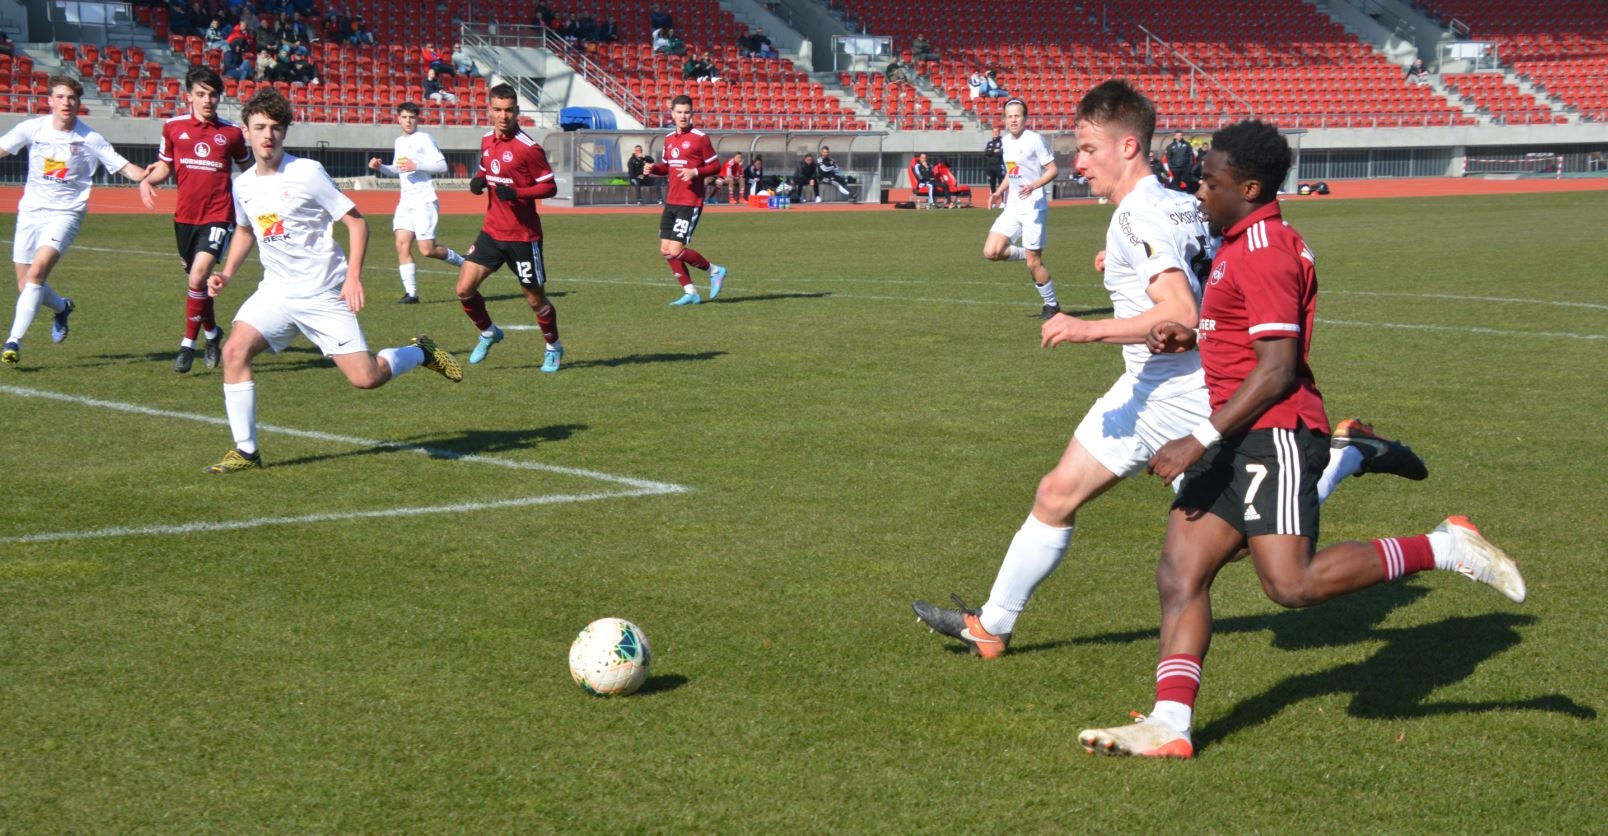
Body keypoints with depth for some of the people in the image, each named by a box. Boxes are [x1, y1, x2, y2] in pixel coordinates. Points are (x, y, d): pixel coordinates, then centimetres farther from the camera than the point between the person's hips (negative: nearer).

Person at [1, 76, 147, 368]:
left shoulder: (90, 139, -6)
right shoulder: (32, 128, -1)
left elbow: (124, 166, -5)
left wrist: (145, 175, -25)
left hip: (65, 213, -4)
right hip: (30, 212, 4)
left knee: (37, 271, -24)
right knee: (25, 287, 6)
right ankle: (62, 307, 39)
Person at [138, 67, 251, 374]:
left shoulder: (231, 132, 1)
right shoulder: (173, 127, 5)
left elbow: (246, 167, 16)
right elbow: (164, 166, 15)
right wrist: (147, 181, -4)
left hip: (218, 215, -3)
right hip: (185, 216, 3)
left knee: (198, 276, -19)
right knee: (195, 278, 14)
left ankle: (189, 344, -7)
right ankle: (212, 332, 39)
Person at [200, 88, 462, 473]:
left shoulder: (307, 173, -12)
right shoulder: (243, 185, 4)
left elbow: (356, 221, -8)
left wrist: (353, 275, -19)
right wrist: (227, 273, 10)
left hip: (324, 294, -4)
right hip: (276, 292, 5)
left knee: (365, 378, -8)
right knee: (235, 350, -18)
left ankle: (420, 352, 24)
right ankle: (246, 451, -9)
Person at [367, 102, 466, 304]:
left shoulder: (424, 139, -5)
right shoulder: (399, 142, 18)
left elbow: (442, 166, -12)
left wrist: (416, 165, -21)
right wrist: (380, 167, 12)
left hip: (424, 201, -7)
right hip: (405, 202, 7)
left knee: (427, 250, -11)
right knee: (402, 244, -7)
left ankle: (463, 262, 13)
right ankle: (411, 293, -7)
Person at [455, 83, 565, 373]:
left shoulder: (528, 148, -15)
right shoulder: (487, 141, 6)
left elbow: (550, 186, -13)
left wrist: (516, 193, -27)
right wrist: (478, 180, 0)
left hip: (523, 236, -6)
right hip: (492, 230, 6)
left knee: (535, 298, 6)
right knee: (464, 288, -3)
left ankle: (554, 348, 29)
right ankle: (489, 333, 23)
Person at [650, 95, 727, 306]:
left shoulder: (700, 138, -8)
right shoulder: (669, 139, 13)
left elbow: (715, 166, -6)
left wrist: (695, 172, -22)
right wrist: (653, 168, 1)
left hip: (690, 203, -8)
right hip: (671, 201, 8)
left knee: (676, 251, -13)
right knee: (665, 250, 5)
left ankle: (714, 271, 9)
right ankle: (690, 292, 15)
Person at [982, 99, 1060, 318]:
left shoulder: (1034, 140, -12)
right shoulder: (1005, 141, 11)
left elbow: (1052, 170, -12)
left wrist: (1033, 186, -28)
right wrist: (999, 191, 9)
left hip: (1033, 206, -7)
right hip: (1012, 206, 7)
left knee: (1033, 262, -4)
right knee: (991, 252, -7)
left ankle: (1052, 305, 14)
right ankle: (1027, 255, 17)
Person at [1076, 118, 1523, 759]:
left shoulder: (1264, 254, -14)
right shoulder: (1245, 246, 19)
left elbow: (1278, 370, -20)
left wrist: (1200, 441, -21)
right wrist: (1192, 338, 13)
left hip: (1275, 436, -10)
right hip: (1241, 443, 10)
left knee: (1293, 584, -17)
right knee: (1179, 575, 0)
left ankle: (1445, 548, -3)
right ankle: (1169, 725, -4)